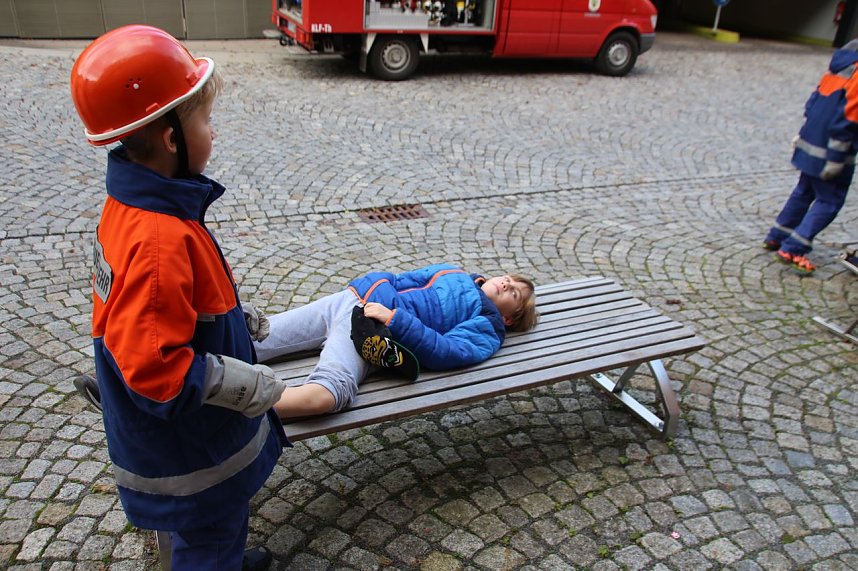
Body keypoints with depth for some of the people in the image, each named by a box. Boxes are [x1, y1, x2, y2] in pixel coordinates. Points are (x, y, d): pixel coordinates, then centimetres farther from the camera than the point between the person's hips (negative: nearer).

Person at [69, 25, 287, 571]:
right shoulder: (160, 239, -36)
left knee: (218, 522, 33)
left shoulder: (132, 206, -4)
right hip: (187, 446, -9)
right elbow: (153, 367, -34)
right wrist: (243, 385, -25)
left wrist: (232, 314, 10)